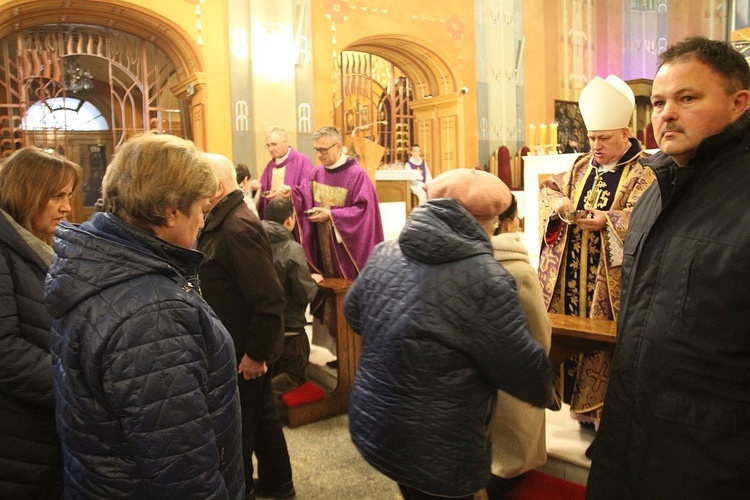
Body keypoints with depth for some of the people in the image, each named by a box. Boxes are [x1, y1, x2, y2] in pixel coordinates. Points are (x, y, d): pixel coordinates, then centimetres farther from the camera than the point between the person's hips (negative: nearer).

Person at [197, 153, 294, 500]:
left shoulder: (238, 228, -25)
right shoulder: (222, 221, 6)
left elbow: (269, 299, -28)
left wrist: (255, 353, -21)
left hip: (244, 350, -10)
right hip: (242, 345, 10)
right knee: (260, 415, 22)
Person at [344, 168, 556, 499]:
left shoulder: (384, 255, -3)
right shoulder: (486, 280, -23)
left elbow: (353, 314, 12)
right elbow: (524, 370, -16)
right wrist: (546, 394, 7)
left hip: (370, 425, 7)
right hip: (435, 451, -6)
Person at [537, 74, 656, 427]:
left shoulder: (642, 174, -6)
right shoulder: (582, 166, 14)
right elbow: (549, 187, 18)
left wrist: (608, 220, -32)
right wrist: (558, 202, -4)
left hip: (609, 280, -6)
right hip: (570, 274, 6)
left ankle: (601, 408, 10)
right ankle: (580, 401, 24)